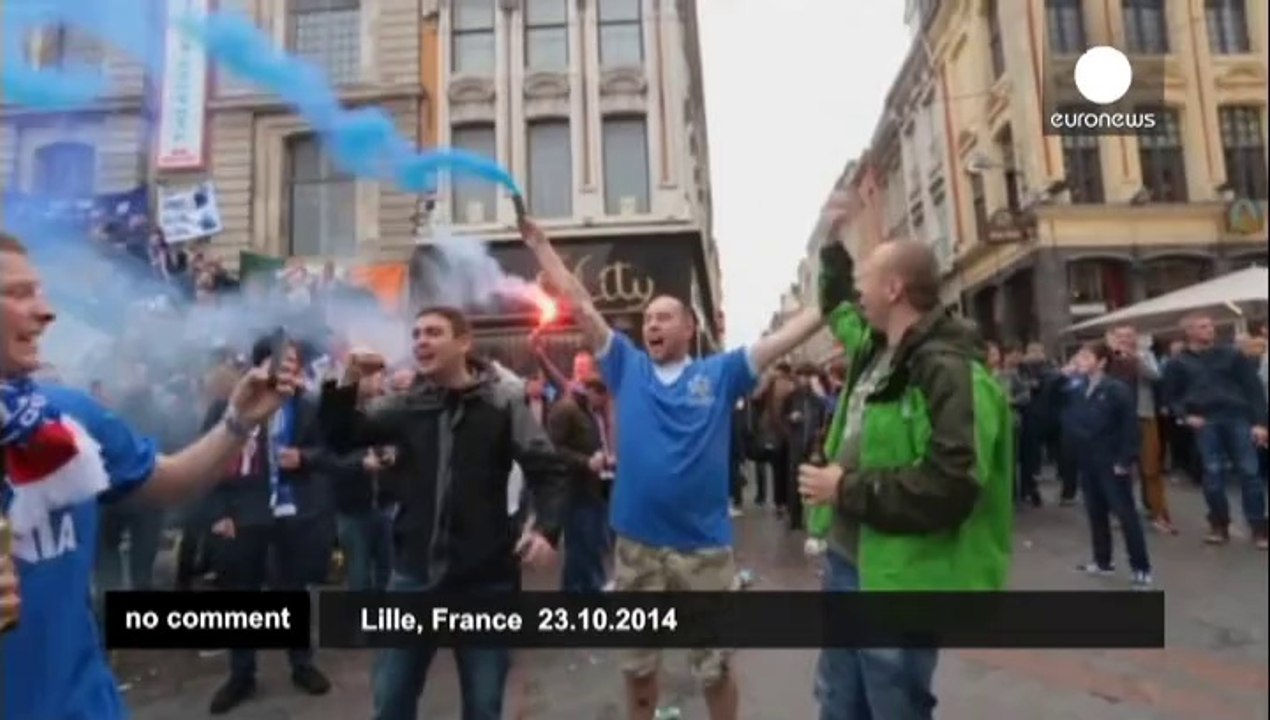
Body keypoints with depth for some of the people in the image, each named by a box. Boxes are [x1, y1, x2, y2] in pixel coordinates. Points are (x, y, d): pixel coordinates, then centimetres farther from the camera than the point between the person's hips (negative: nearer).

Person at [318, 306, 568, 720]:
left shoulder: (503, 401, -7)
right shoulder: (406, 404, 2)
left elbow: (548, 470, -8)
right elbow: (341, 440, 3)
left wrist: (546, 527, -23)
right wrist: (346, 383, -12)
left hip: (485, 578, -3)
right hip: (414, 575, 3)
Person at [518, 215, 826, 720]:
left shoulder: (720, 373, -1)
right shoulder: (627, 366, 2)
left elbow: (788, 334, -4)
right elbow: (580, 306, 2)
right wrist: (539, 244, 3)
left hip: (704, 544, -1)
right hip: (636, 542, 2)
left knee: (714, 662, 17)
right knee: (638, 660, 20)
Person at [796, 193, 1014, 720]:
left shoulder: (949, 369, -22)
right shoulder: (873, 346, 6)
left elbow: (950, 486, -31)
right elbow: (839, 309, 30)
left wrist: (847, 491, -23)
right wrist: (832, 241, 26)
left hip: (896, 579, -9)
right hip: (846, 560, 9)